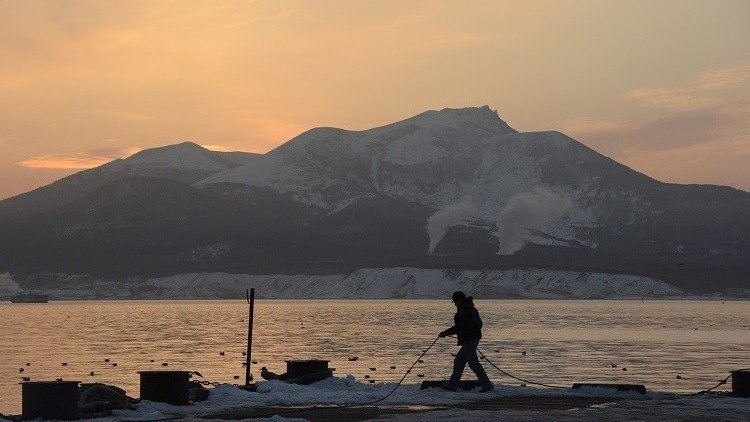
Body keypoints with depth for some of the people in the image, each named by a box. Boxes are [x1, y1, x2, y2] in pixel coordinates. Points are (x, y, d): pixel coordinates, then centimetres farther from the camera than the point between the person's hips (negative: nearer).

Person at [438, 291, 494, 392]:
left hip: (468, 340, -11)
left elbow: (459, 327, -20)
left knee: (473, 363, -8)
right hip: (475, 338, 11)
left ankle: (487, 385, -10)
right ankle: (452, 385, 18)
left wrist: (446, 333, -12)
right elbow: (479, 324, 20)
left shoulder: (463, 310, -15)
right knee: (459, 360, 15)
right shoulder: (472, 309, 16)